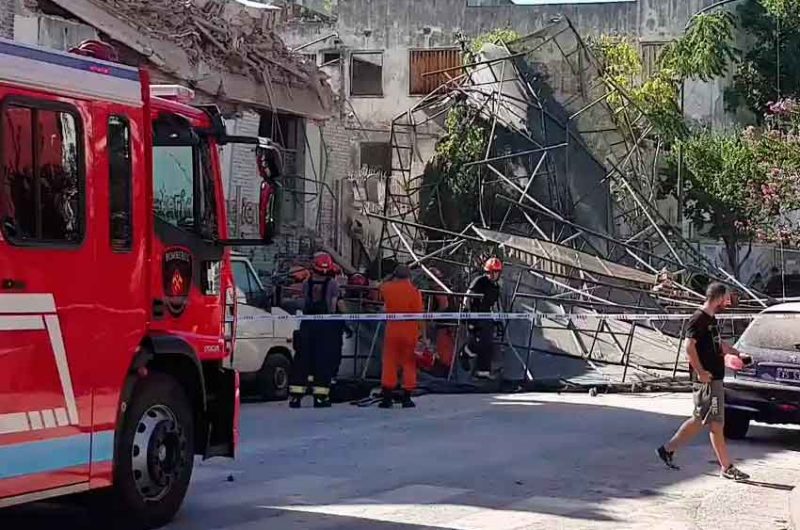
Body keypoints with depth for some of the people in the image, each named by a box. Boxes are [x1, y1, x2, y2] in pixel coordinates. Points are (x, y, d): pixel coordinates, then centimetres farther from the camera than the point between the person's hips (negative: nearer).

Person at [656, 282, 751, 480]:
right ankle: (727, 468, 2)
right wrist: (700, 372, -23)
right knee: (716, 424, -4)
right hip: (706, 380, -10)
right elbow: (689, 346, -23)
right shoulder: (698, 319, -15)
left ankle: (668, 449, 22)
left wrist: (737, 354, 28)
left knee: (699, 420, 15)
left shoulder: (710, 319, 16)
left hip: (714, 379, 10)